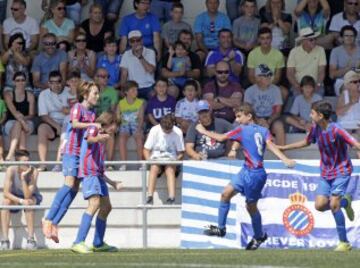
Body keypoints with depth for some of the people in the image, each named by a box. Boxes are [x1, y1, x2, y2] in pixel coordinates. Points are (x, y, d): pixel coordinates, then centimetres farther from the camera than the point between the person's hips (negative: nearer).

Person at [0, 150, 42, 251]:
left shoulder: (33, 172, -28)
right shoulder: (11, 170, -24)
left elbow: (27, 196, -32)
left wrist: (23, 178, -41)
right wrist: (20, 201, -40)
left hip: (32, 197, -1)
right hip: (14, 197, 1)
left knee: (28, 202, -36)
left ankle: (31, 239, -32)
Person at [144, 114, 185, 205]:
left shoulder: (177, 132, -3)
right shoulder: (155, 130, -3)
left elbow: (181, 153, 3)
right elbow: (146, 149, 0)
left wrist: (176, 160, -16)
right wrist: (150, 161, -16)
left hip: (171, 159, 0)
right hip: (156, 158, 0)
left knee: (170, 169, -33)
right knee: (154, 168, -33)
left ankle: (171, 197, -48)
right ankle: (150, 197, -42)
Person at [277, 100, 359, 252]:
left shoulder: (336, 130, -23)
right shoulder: (315, 129, -1)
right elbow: (306, 142, 20)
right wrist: (283, 148, 25)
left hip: (341, 171, -6)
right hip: (326, 173, 6)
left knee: (333, 205, -17)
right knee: (320, 205, -7)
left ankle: (344, 243, -6)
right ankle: (345, 202, 24)